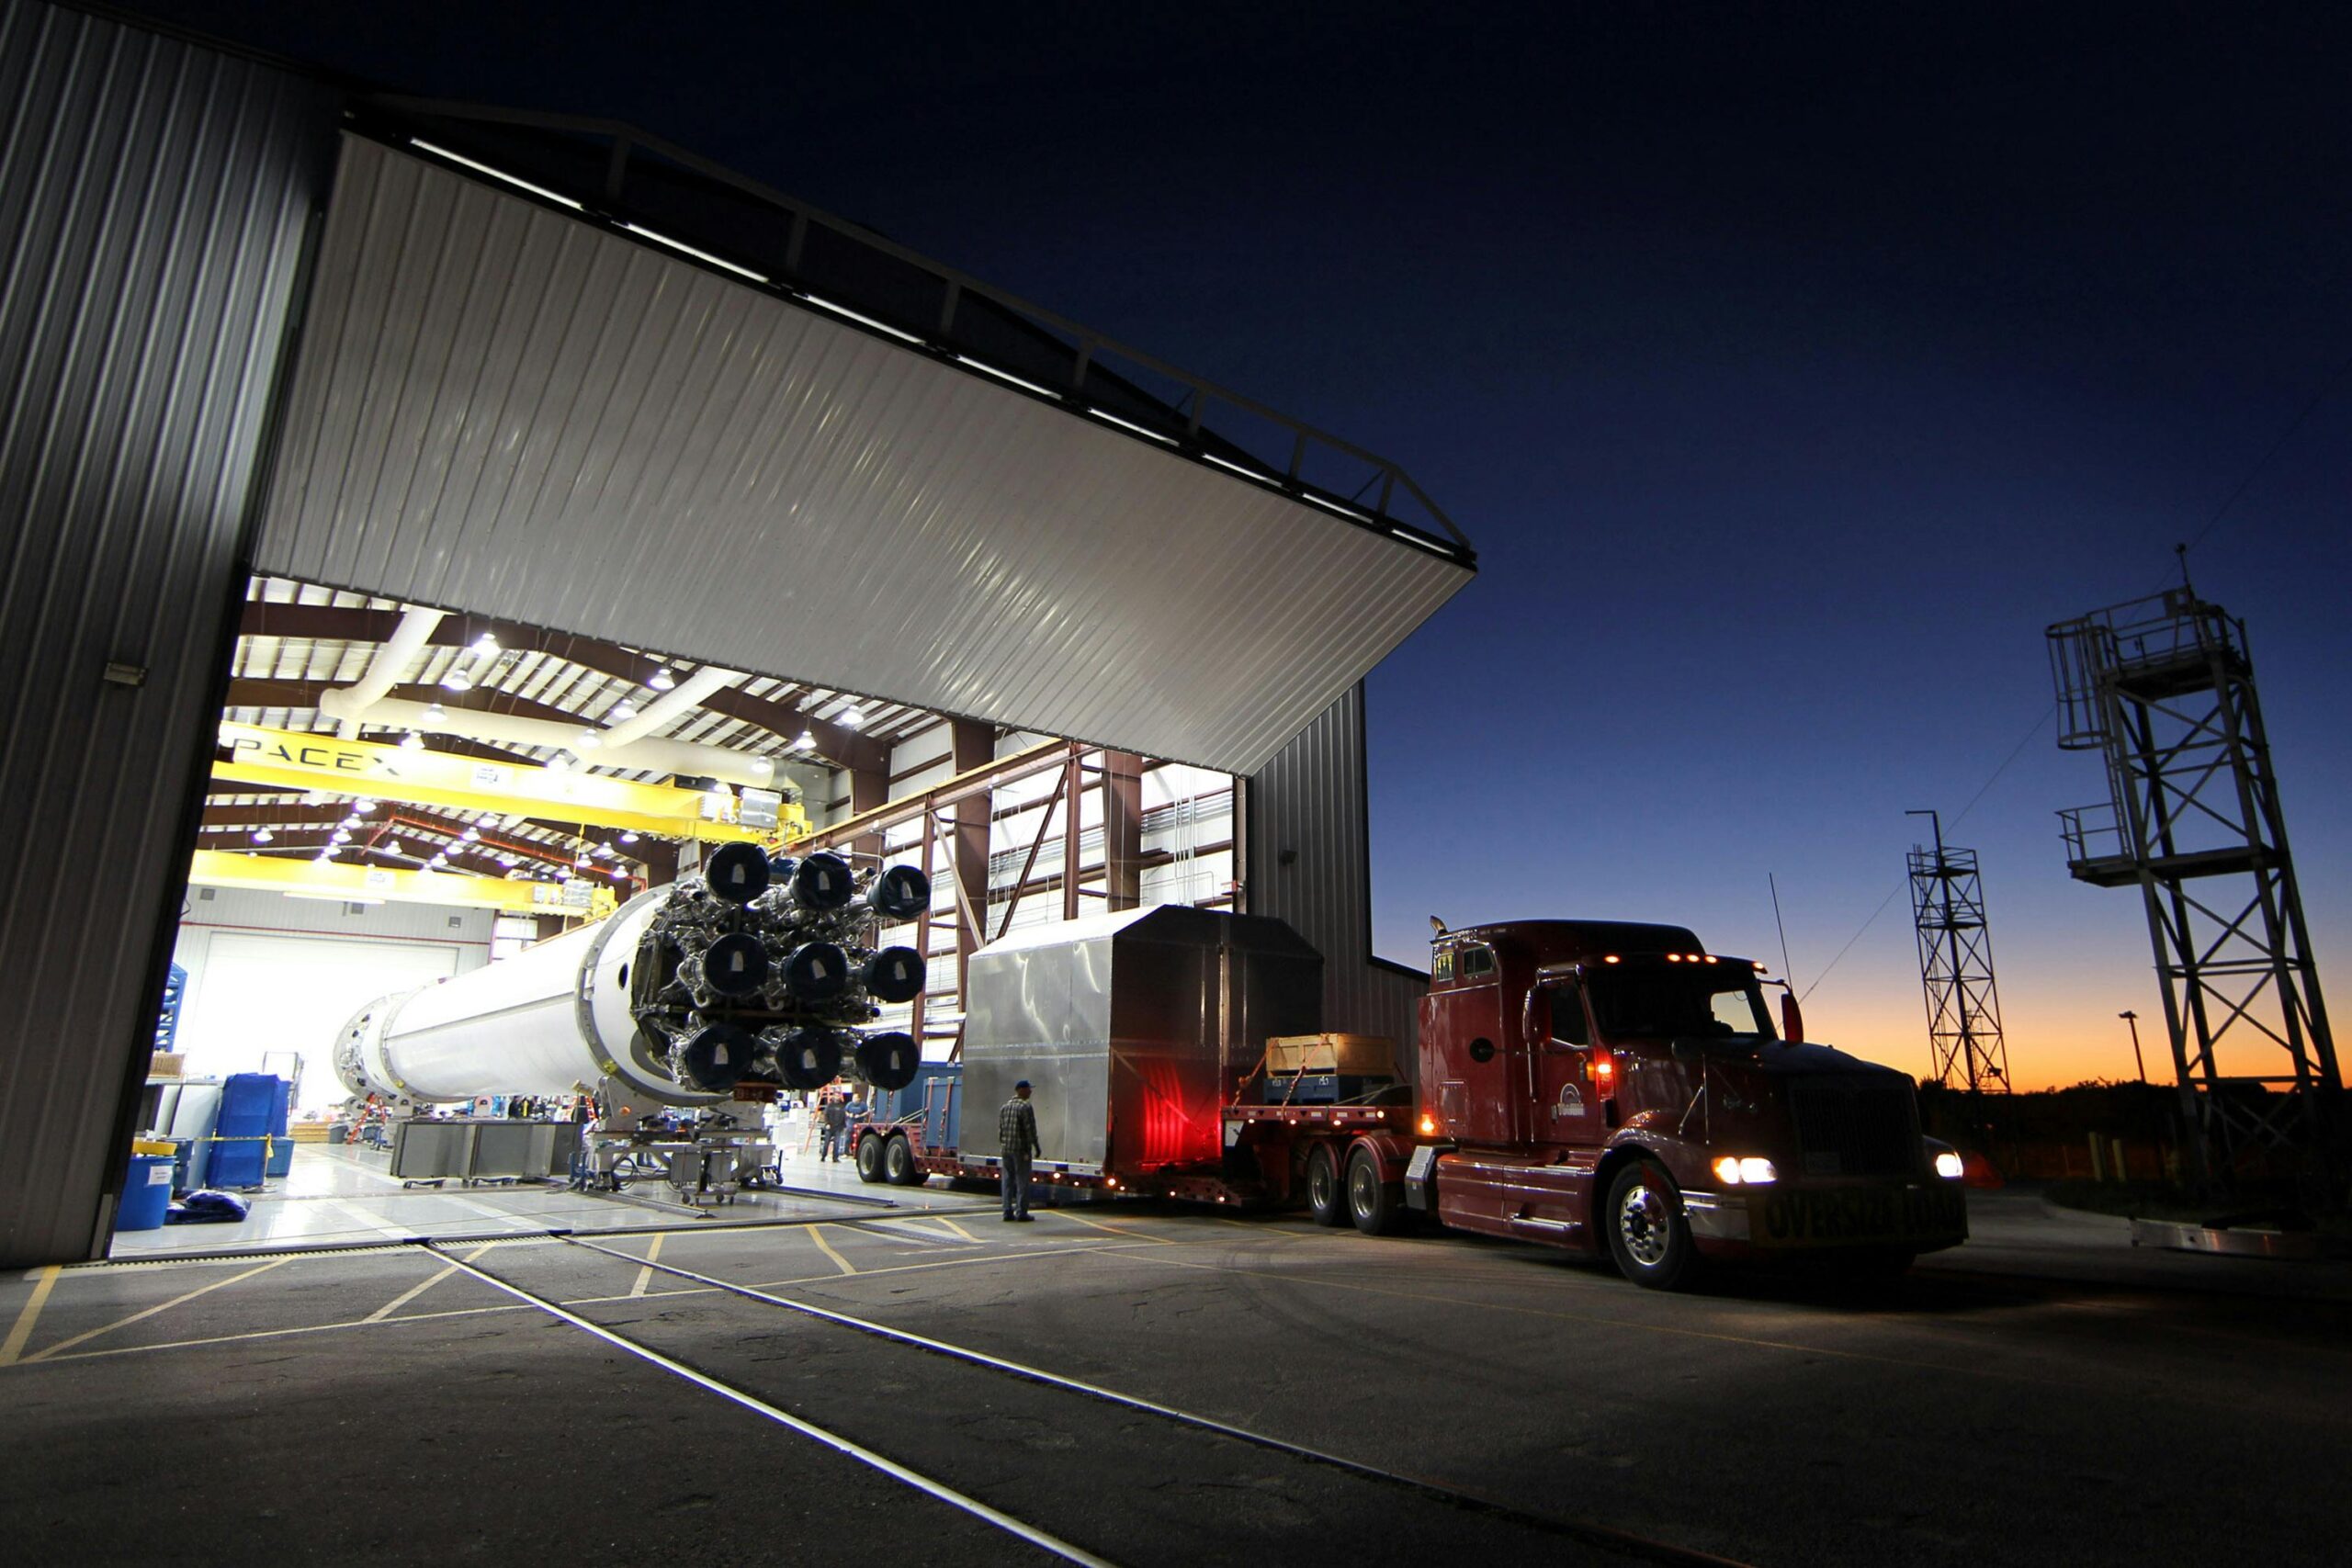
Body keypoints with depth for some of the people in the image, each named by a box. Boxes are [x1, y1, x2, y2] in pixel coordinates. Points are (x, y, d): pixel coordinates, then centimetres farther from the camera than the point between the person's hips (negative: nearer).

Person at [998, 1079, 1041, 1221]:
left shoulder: (1005, 1107, 11)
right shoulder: (1026, 1107, -10)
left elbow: (1000, 1130, 13)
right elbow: (1030, 1130, -13)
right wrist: (1037, 1147, -6)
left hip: (1006, 1150, 6)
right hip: (1021, 1150, -6)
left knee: (1007, 1181, 9)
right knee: (1022, 1181, -1)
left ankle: (1008, 1212, 8)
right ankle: (1021, 1212, -2)